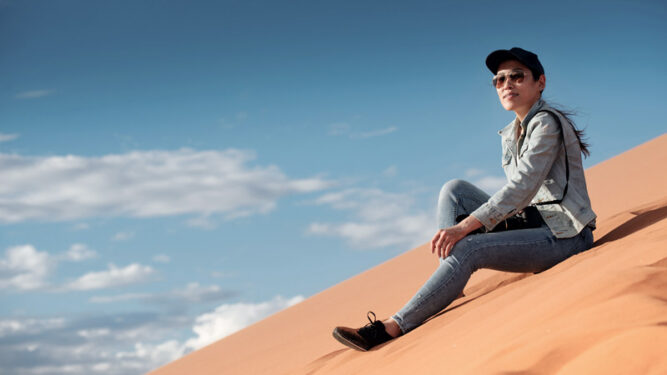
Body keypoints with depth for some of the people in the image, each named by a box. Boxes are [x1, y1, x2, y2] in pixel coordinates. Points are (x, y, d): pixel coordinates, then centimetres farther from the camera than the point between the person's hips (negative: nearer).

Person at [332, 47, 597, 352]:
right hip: (533, 223, 9)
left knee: (467, 250, -27)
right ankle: (449, 287, -13)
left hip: (565, 234, -9)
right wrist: (460, 228, -2)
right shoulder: (511, 134, 15)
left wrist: (463, 227, -29)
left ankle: (393, 327, -27)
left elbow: (521, 189, -23)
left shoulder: (546, 123, -12)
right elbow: (518, 194, 13)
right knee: (454, 189, 0)